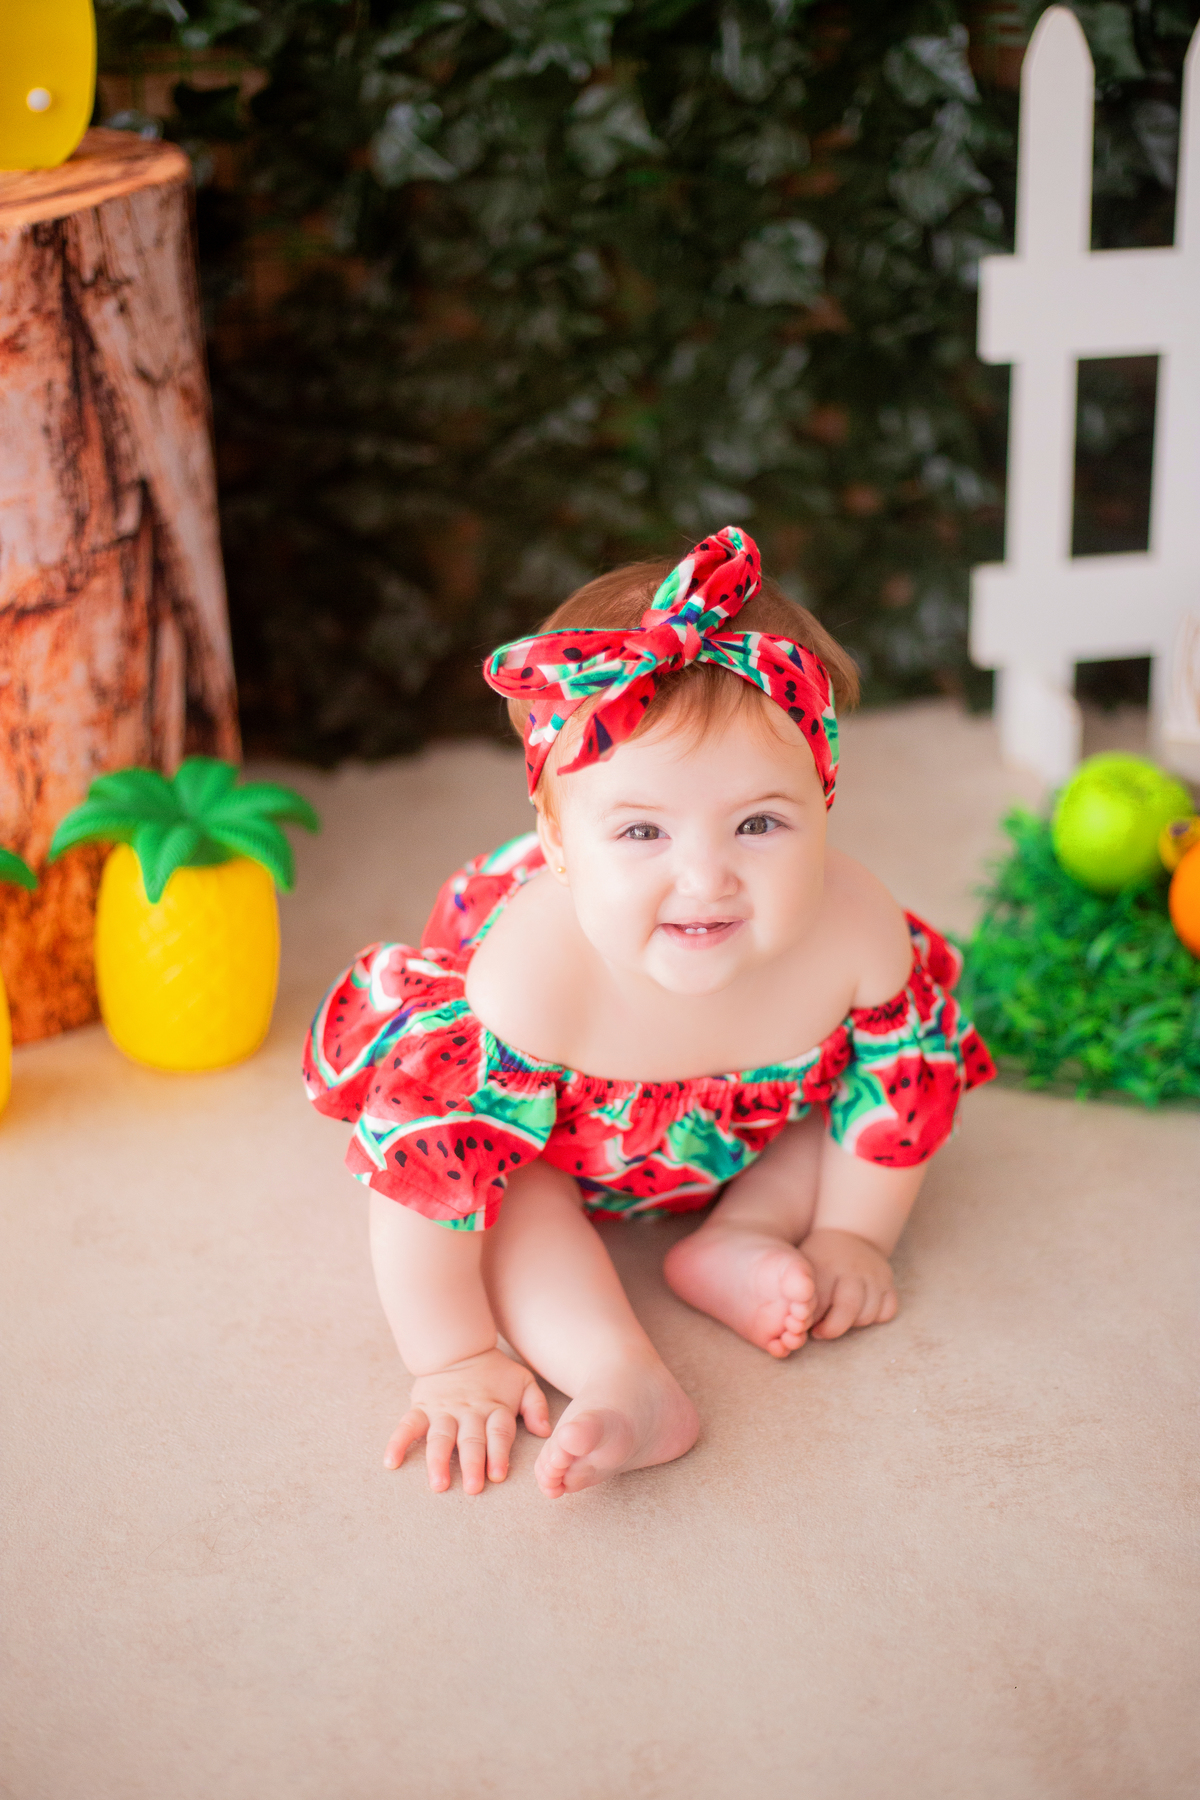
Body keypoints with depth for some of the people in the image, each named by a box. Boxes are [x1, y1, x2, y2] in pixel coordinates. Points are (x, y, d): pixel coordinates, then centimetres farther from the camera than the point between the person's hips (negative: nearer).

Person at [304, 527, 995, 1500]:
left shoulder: (854, 927, -35)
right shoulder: (536, 971, -46)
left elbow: (900, 1080, -13)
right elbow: (430, 1160, -37)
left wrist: (851, 1237, -5)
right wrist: (455, 1359, -29)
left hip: (750, 1128, 4)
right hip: (556, 1141, -3)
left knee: (911, 1080, -6)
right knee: (492, 1183, -29)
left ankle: (739, 1242, -13)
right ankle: (628, 1385, -31)